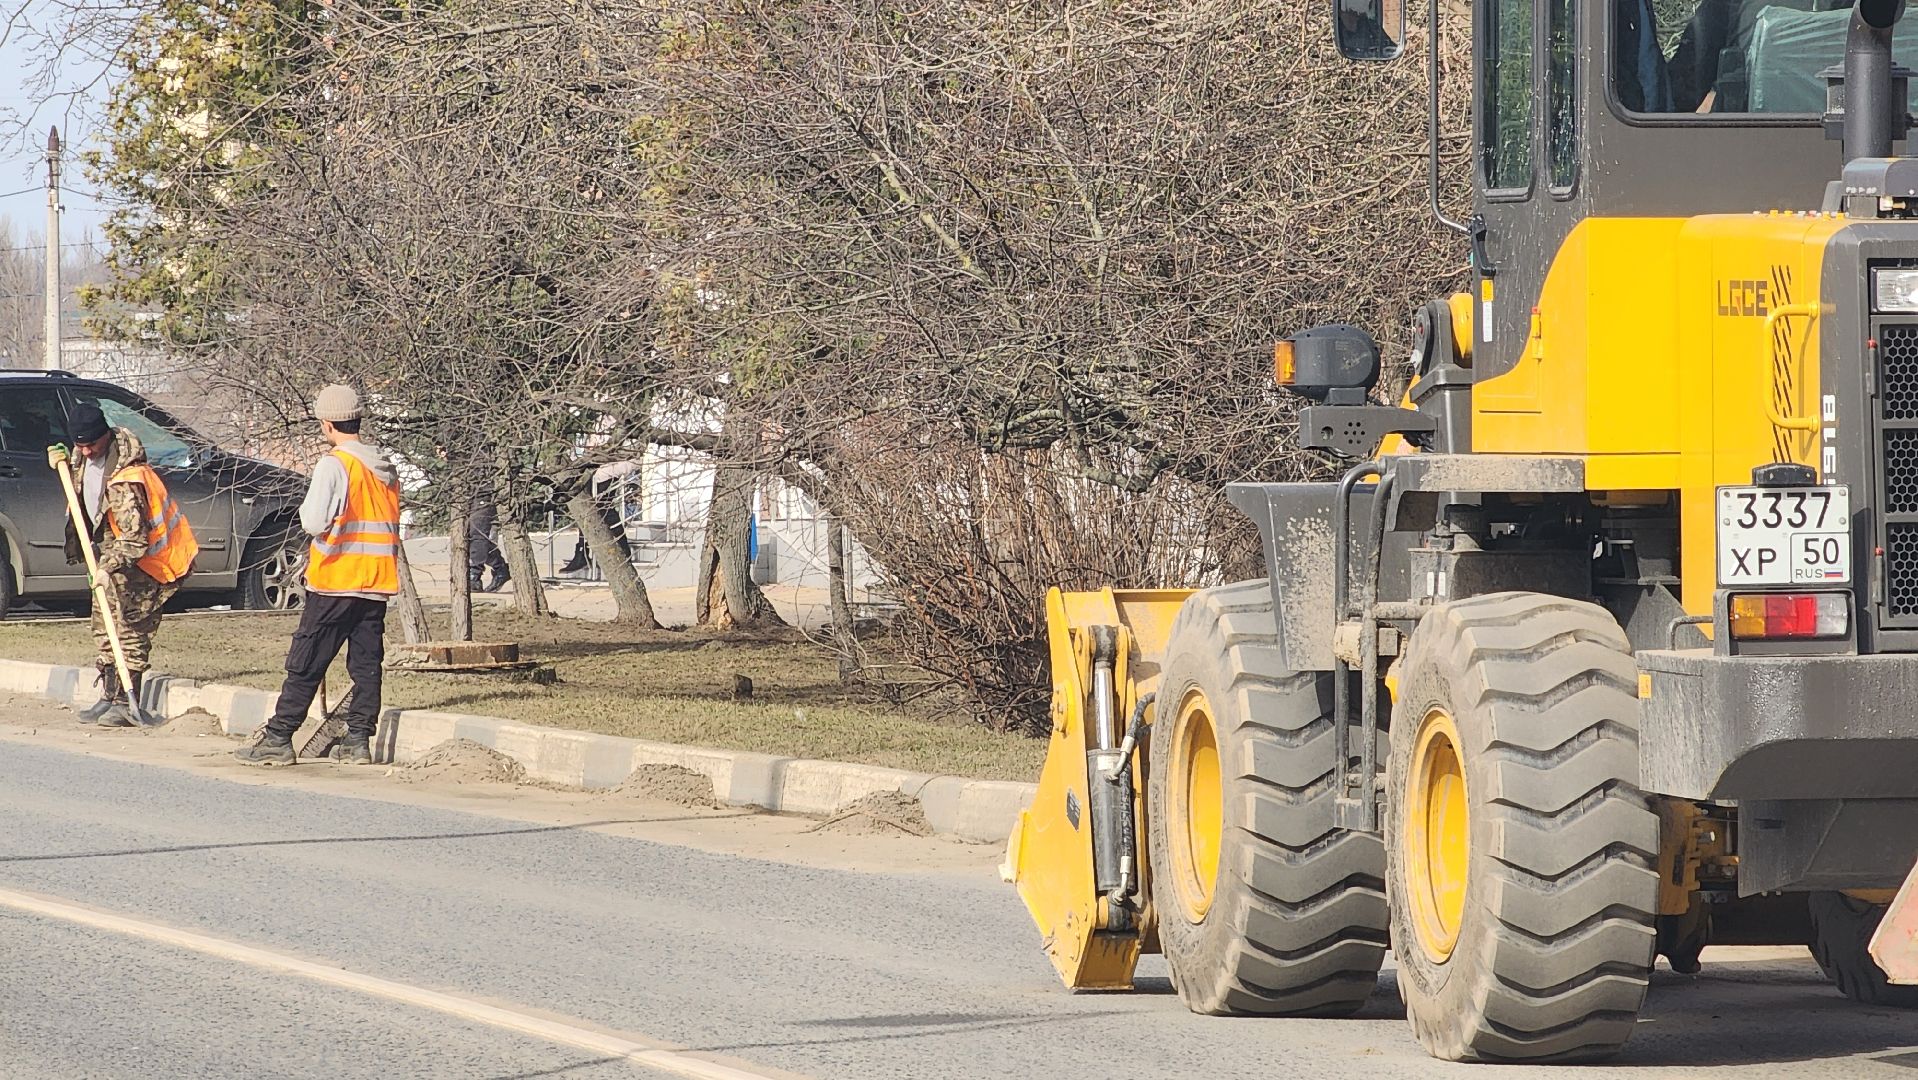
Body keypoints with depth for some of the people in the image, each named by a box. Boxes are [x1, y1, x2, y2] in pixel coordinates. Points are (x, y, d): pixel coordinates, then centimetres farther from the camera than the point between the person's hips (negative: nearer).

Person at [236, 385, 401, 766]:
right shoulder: (386, 469, 9)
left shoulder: (334, 465, -13)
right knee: (366, 664, 8)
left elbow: (314, 522, -17)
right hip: (378, 584, 6)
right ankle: (358, 740, 6)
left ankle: (278, 739, -1)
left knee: (305, 665, -2)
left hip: (335, 581, -6)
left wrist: (306, 510, 2)